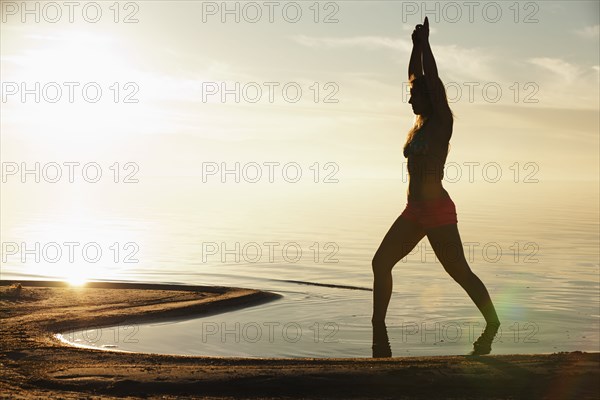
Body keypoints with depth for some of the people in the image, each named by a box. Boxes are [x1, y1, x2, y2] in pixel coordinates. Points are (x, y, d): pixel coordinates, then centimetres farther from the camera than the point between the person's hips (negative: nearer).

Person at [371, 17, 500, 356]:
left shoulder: (442, 121, -7)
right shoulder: (421, 122, 13)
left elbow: (432, 81, -13)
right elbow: (416, 77, 19)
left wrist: (425, 42, -7)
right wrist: (415, 44, 18)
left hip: (438, 210, -8)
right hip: (415, 212, 8)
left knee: (460, 272, -1)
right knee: (381, 262, 3)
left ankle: (493, 323, 13)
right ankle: (379, 325, 7)